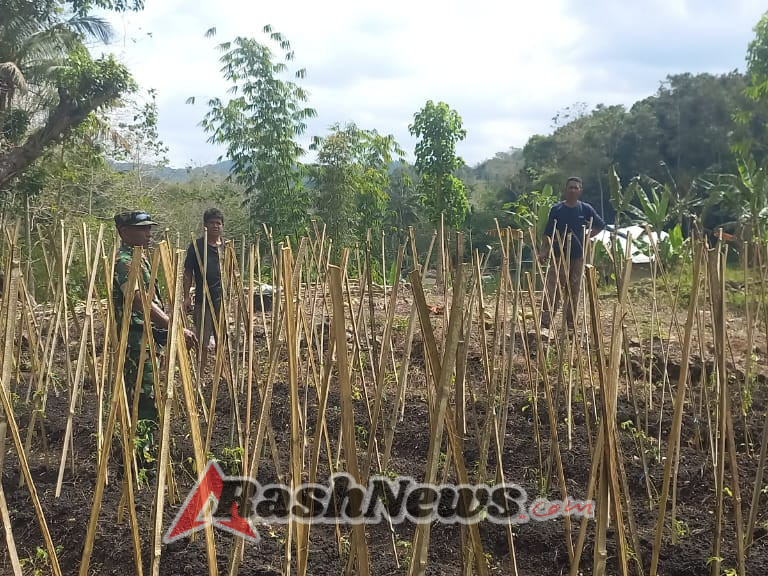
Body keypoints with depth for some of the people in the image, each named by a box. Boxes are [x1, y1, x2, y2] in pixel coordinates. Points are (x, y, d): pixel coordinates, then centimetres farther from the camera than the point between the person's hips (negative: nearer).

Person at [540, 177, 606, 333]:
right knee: (552, 289, -9)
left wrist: (588, 235, 5)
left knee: (574, 291, 6)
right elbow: (548, 233, 2)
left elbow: (600, 225, 18)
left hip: (578, 256, 2)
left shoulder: (585, 209, 5)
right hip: (559, 254, -2)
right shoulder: (556, 209, 1)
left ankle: (571, 324, 13)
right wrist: (543, 252, -8)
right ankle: (544, 323, -13)